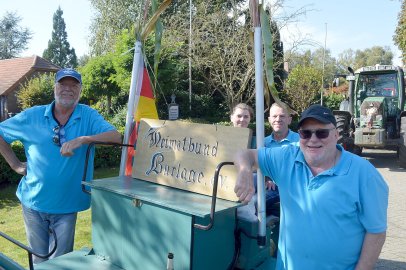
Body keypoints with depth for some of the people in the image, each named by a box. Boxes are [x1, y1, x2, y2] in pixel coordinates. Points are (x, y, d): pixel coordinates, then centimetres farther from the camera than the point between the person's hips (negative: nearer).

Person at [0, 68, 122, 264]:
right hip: (34, 203, 2)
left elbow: (116, 137, -19)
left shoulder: (88, 116, -6)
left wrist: (82, 140, -32)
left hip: (67, 205, -1)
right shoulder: (32, 116, -2)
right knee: (39, 259, 17)